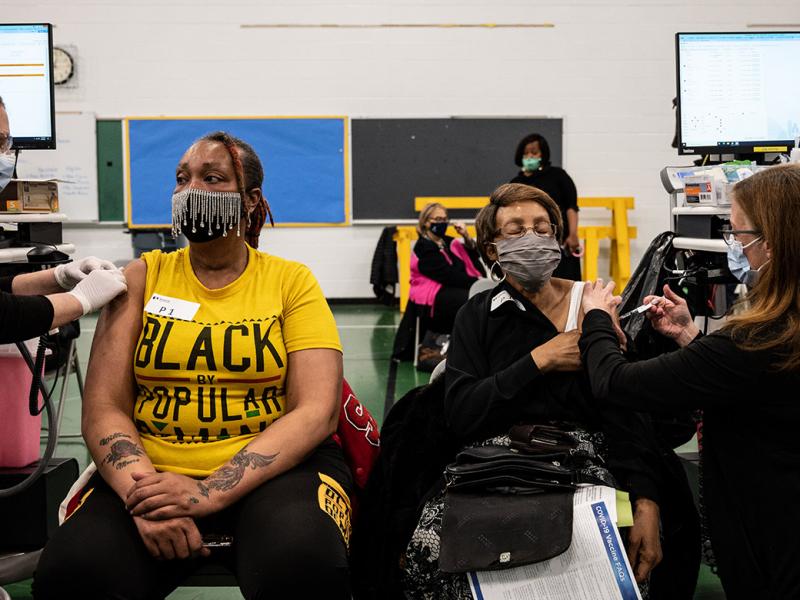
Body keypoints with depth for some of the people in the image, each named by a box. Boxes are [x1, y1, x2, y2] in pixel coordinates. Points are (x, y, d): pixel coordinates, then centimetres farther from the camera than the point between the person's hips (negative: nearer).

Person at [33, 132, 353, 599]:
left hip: (274, 468, -2)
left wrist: (210, 493, -21)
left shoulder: (292, 280, 4)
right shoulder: (143, 276, 9)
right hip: (154, 471, 2)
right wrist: (145, 496, -20)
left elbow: (316, 412, -8)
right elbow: (104, 407, 1)